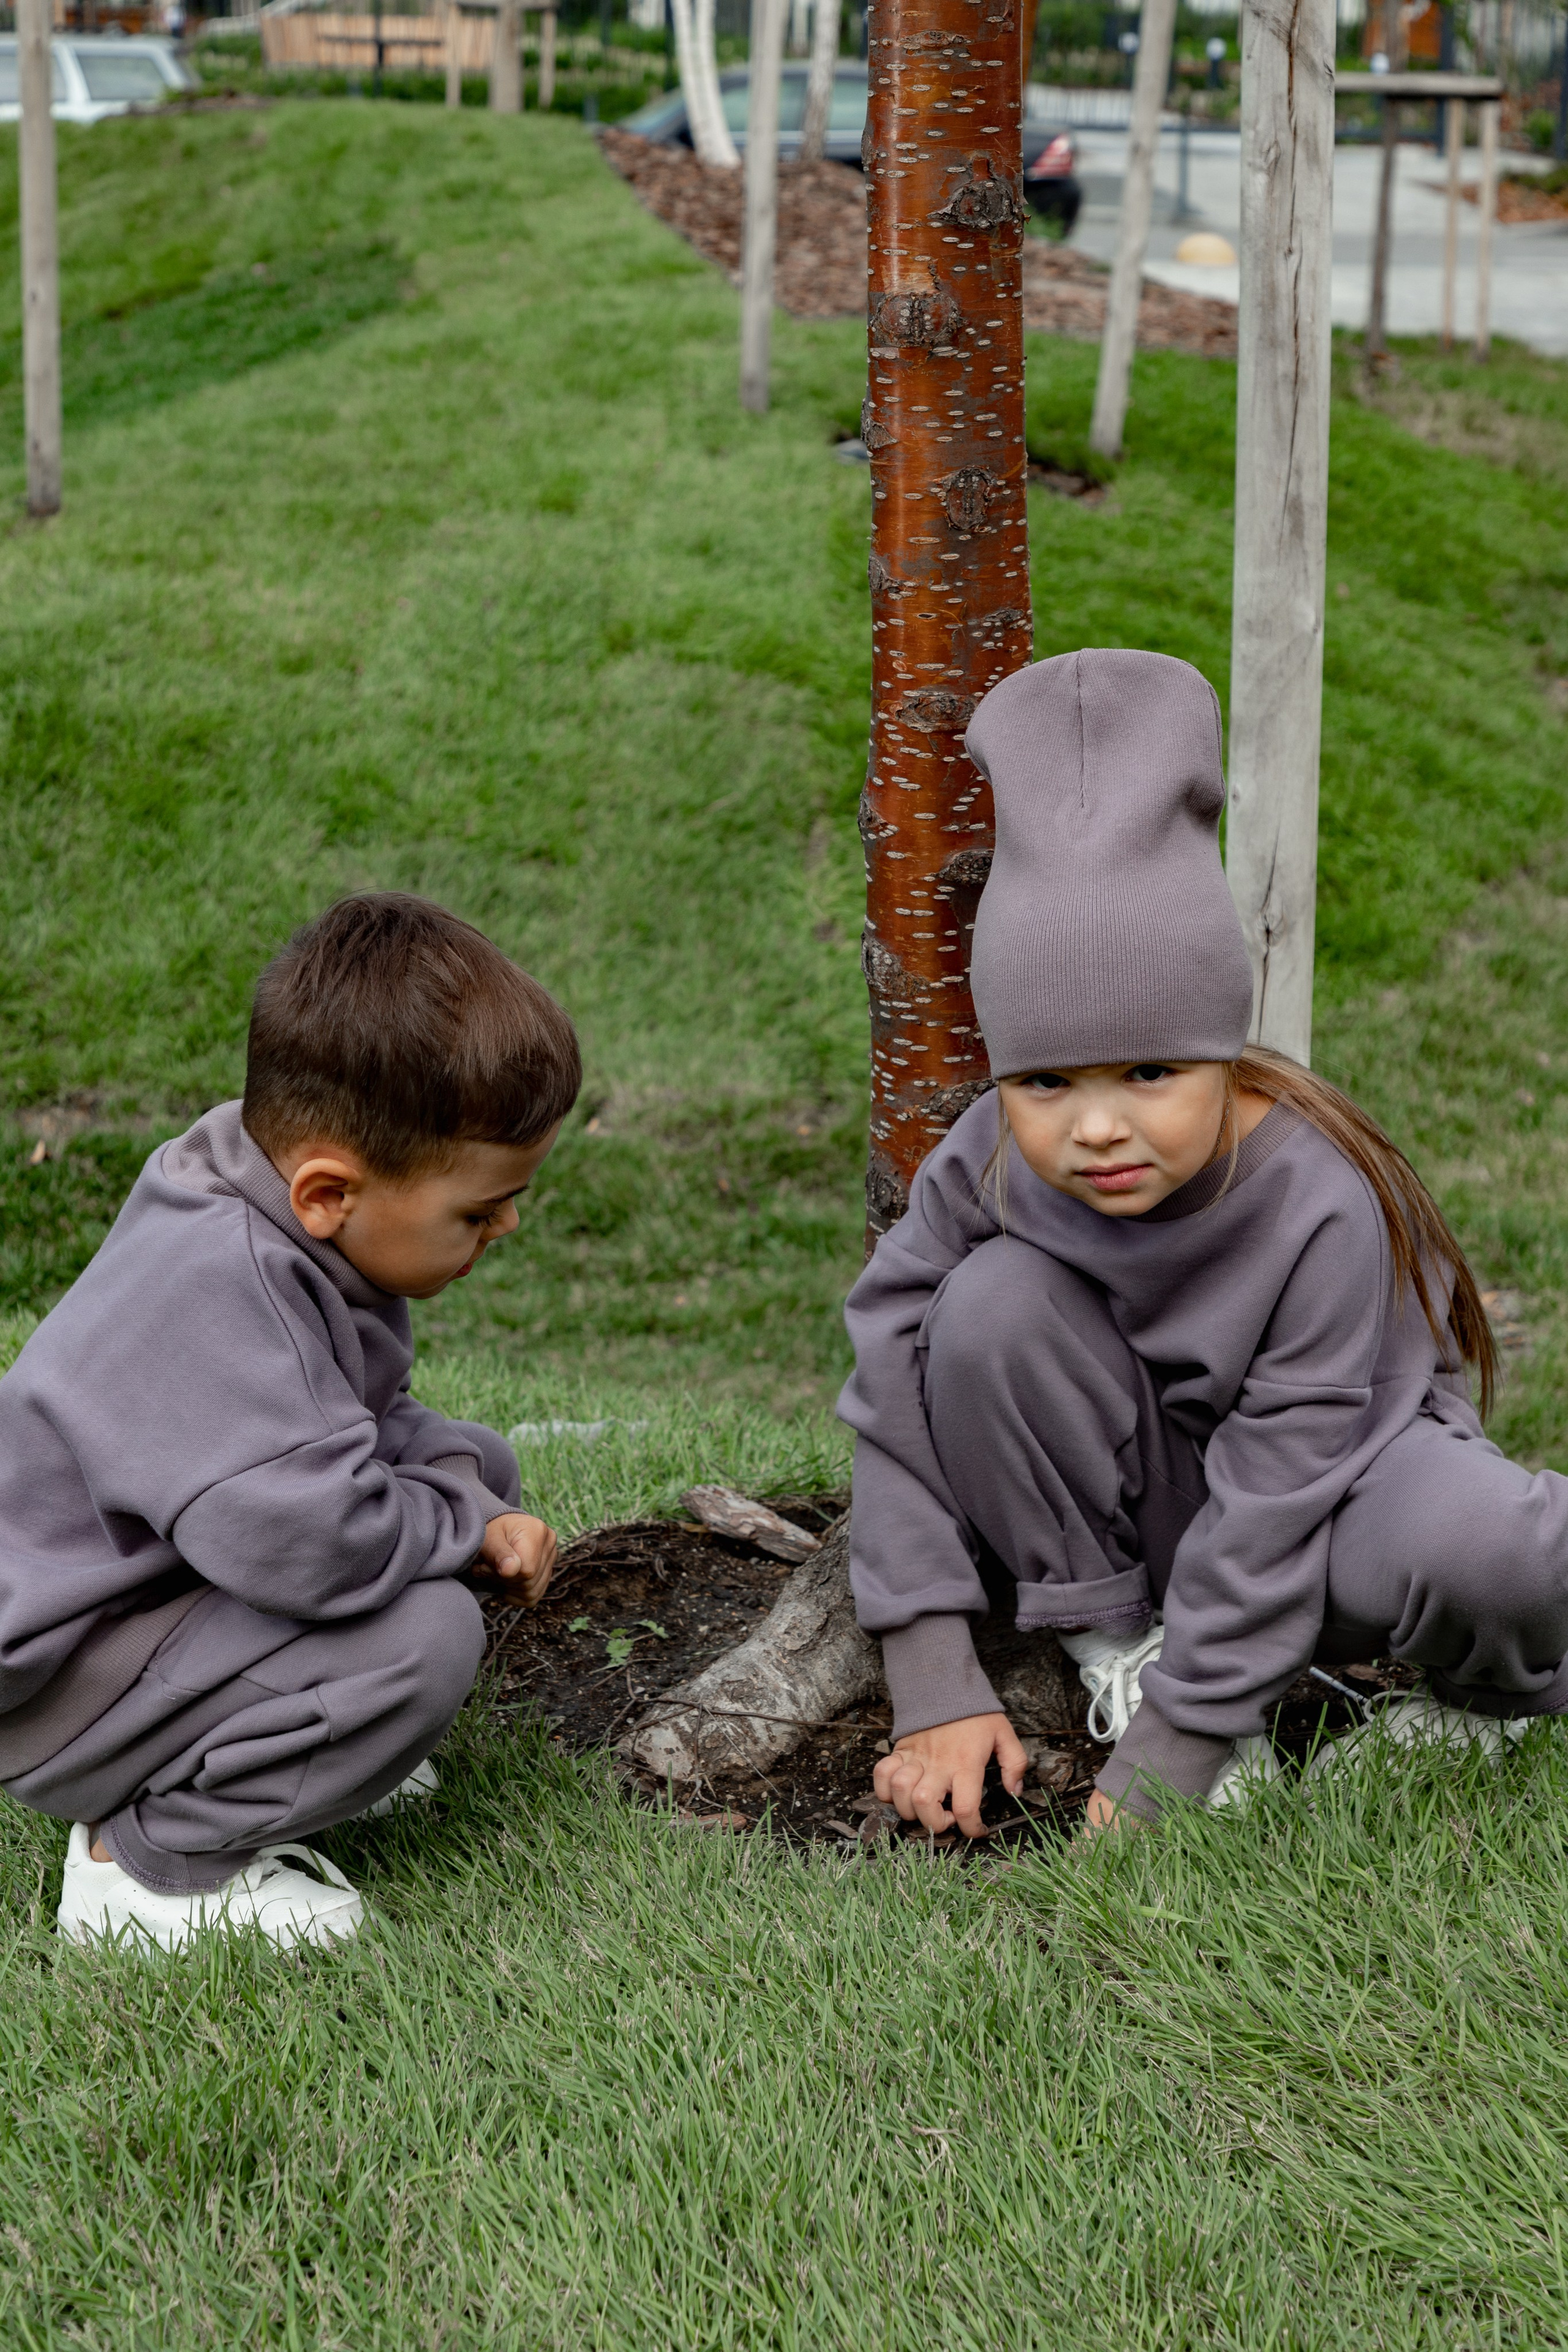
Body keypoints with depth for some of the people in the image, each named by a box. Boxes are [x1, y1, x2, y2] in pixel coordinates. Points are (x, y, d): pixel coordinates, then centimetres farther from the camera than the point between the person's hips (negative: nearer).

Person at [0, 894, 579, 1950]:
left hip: (182, 1588, 10)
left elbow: (375, 1420, 16)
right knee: (426, 1635, -28)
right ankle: (151, 1856, -11)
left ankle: (288, 1741, 11)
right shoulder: (212, 1287, -32)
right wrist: (458, 1526, -20)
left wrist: (472, 1495, -5)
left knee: (479, 1466, 9)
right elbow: (307, 1536, -41)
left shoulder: (291, 1239, -1)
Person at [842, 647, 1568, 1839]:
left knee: (1467, 1542, -38)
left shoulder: (1319, 1203, -31)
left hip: (1340, 1463, -3)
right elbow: (896, 1397, -14)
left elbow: (1275, 1502, -28)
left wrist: (1159, 1768, -26)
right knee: (994, 1304, -25)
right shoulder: (990, 1162, -20)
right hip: (1144, 1481, 3)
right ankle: (1114, 1642, -9)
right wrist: (936, 1689, -19)